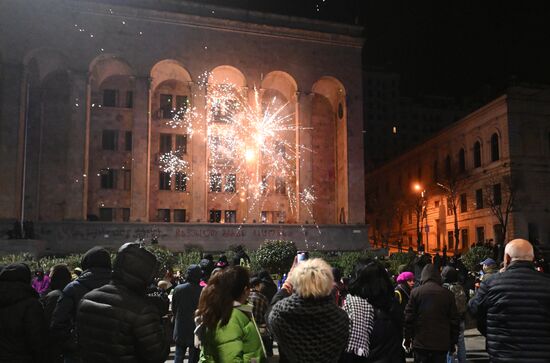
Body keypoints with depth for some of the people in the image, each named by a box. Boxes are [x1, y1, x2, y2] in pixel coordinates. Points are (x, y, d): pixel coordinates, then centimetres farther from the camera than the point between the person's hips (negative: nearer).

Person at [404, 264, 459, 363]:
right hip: (441, 344, 1)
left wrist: (407, 337, 6)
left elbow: (409, 317, -4)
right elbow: (454, 320, 4)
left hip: (420, 343, -1)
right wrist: (453, 342, 12)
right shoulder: (447, 294, 1)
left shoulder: (416, 292, -4)